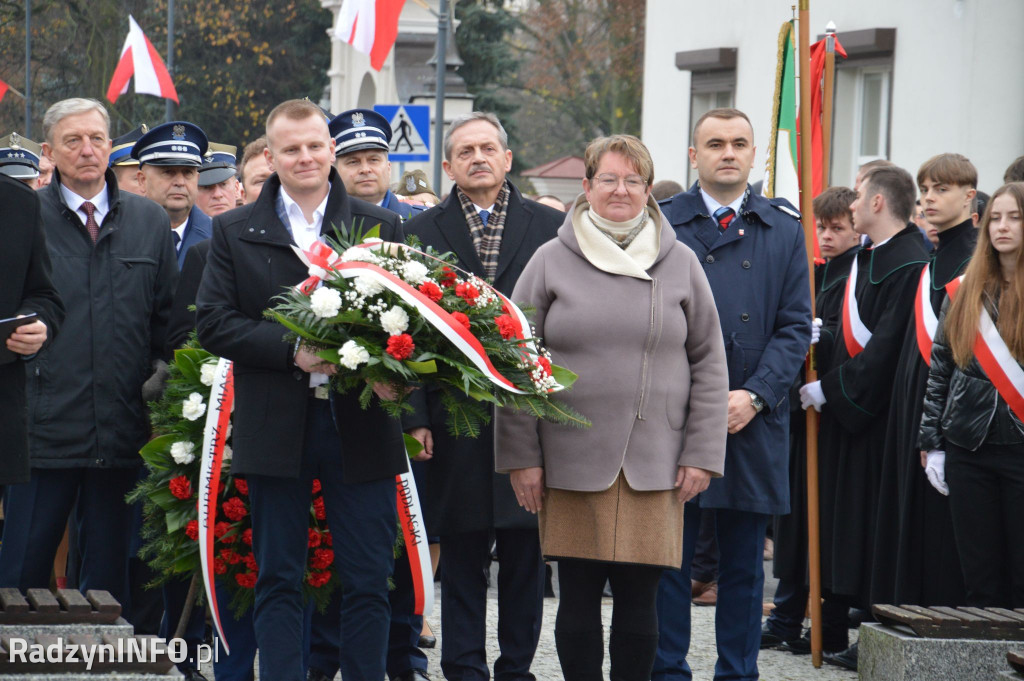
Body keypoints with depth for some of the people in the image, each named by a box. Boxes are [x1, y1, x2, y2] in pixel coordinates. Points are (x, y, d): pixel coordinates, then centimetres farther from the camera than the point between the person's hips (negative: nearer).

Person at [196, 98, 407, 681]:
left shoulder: (382, 228, 8)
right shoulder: (235, 232, 7)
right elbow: (213, 323, -1)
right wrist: (292, 349, -14)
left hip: (360, 424, 0)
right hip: (275, 431, 0)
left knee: (368, 581, 2)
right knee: (278, 581, 6)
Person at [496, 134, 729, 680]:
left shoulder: (680, 263, 7)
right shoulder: (552, 261, 3)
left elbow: (709, 364, 9)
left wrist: (702, 453, 1)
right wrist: (521, 456, -3)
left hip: (653, 465, 1)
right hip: (571, 460, -1)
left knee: (639, 600, 2)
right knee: (578, 597, 3)